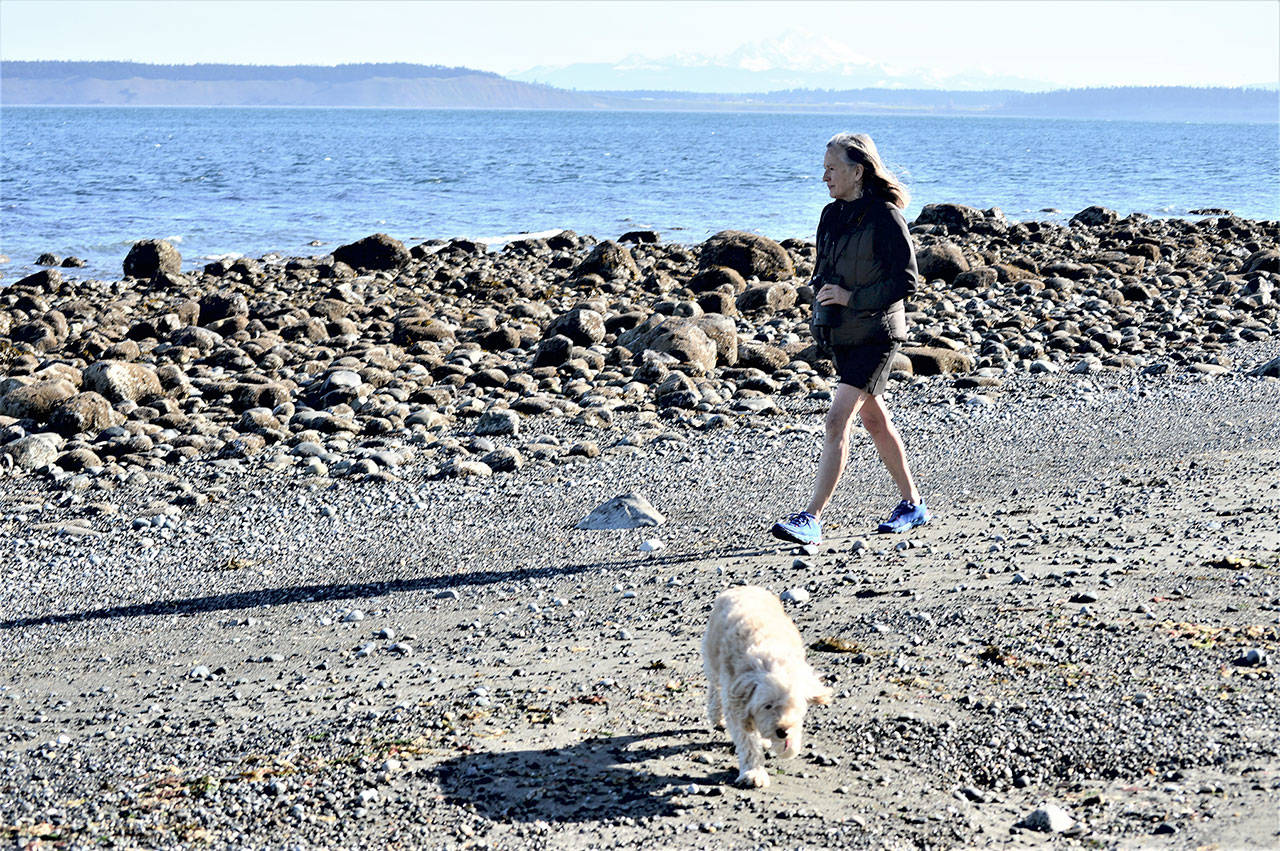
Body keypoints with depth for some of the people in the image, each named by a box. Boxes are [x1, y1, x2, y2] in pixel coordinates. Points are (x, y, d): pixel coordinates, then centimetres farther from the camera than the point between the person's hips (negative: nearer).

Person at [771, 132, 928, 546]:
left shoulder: (885, 217, -15)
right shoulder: (832, 215, 9)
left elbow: (905, 282, -16)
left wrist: (851, 298, -20)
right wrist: (821, 310, 3)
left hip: (875, 336, -9)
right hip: (841, 335, 9)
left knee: (837, 422, -15)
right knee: (874, 420, 17)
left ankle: (811, 518, -17)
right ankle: (912, 504, 31)